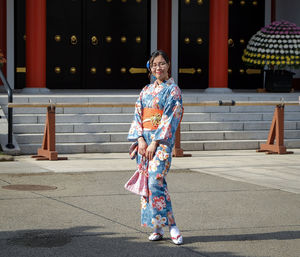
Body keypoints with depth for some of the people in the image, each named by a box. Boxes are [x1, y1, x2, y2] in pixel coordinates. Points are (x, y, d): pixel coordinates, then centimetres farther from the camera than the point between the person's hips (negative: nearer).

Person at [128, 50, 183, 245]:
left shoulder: (173, 89, -2)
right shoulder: (146, 91, 15)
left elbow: (171, 118, -10)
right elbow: (138, 116, 10)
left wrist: (155, 142, -15)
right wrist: (140, 139, -6)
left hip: (162, 140, -6)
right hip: (144, 139, 6)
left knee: (155, 181, -17)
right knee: (147, 182, 3)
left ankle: (171, 225, -11)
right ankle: (158, 228, 9)